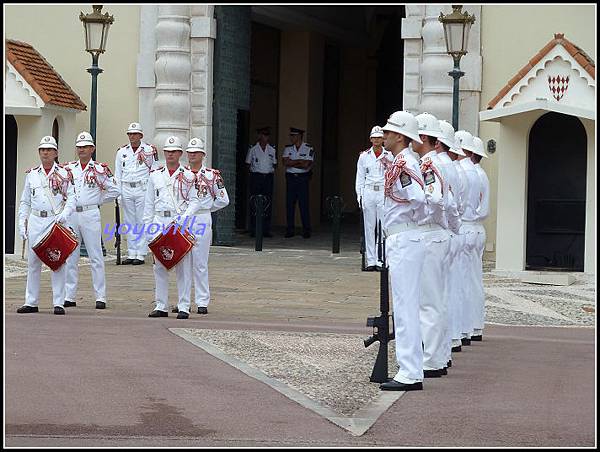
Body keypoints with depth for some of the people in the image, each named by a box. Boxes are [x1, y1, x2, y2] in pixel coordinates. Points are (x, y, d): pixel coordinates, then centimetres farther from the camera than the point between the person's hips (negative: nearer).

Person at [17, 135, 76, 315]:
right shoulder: (32, 175, 12)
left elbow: (71, 197, 0)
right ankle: (31, 302, 11)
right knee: (33, 261, 4)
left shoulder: (64, 174, 4)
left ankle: (58, 303, -1)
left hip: (56, 221, -3)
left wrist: (64, 214, -16)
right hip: (35, 221, 3)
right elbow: (25, 202, 15)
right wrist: (22, 224, 8)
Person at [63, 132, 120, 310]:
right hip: (71, 214, 4)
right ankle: (69, 297, 12)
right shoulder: (69, 168, 9)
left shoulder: (99, 170, -1)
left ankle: (100, 297, -1)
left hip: (91, 215, -4)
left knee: (96, 257, -3)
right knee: (70, 257, 6)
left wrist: (97, 200, 2)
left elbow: (114, 191, 3)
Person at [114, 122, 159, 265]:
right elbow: (117, 174, 12)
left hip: (143, 189, -3)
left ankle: (141, 254, -1)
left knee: (142, 221, -4)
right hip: (126, 190, 3)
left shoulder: (150, 150, 1)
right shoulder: (122, 151, 10)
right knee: (129, 222, 5)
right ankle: (131, 254, 10)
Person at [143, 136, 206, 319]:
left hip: (181, 223, -3)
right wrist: (148, 226, 8)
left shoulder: (188, 176, 5)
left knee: (183, 266, -4)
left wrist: (183, 218, -14)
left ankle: (184, 307, -1)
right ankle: (161, 306, 9)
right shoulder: (155, 176, 13)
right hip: (160, 221, 3)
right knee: (159, 266, 3)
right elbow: (149, 203, 14)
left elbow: (195, 201, 1)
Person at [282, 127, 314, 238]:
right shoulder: (288, 148, 10)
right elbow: (285, 163, -4)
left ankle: (306, 230, 0)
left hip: (303, 178, -4)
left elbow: (306, 165, -13)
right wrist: (299, 161, -9)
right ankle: (290, 230, 7)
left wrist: (291, 163, -7)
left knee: (304, 204, -5)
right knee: (289, 204, 2)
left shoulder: (308, 149, -2)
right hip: (290, 178, 4)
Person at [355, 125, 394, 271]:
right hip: (368, 192, 1)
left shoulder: (389, 156, 6)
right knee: (369, 227, 1)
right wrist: (359, 196, 4)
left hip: (384, 193, -1)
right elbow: (360, 178, 10)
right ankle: (371, 261, 3)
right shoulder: (364, 156, 9)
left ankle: (381, 260, -5)